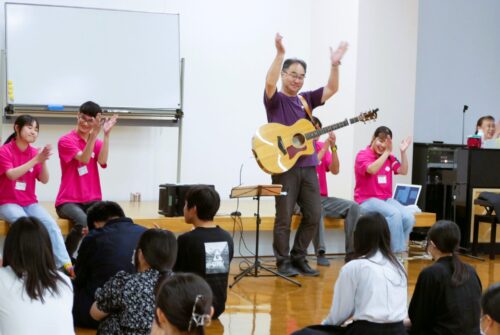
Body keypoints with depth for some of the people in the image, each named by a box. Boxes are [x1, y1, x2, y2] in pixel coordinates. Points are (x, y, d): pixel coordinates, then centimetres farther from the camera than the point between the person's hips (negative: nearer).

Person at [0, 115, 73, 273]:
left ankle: (65, 264, -31)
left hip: (30, 203, 4)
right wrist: (36, 160, -26)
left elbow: (44, 180, -1)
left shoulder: (35, 152, 6)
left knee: (51, 224, -22)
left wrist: (43, 161, -19)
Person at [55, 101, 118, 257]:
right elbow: (84, 158, -18)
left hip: (92, 200, 4)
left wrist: (106, 134, -16)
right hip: (68, 201, -4)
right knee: (83, 222, -35)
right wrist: (95, 133, -28)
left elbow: (102, 161, -9)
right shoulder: (65, 140, -2)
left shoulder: (97, 142, 12)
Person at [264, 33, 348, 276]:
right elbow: (269, 83, -21)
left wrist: (335, 64, -6)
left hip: (307, 166, 6)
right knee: (284, 217, -1)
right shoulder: (275, 99, -1)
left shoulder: (306, 99, 16)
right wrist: (279, 54, -32)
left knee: (314, 215, 7)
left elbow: (332, 89, 9)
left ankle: (298, 258, 20)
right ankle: (283, 262, 9)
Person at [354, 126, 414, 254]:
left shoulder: (389, 157, 13)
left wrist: (403, 152, -7)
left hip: (386, 199, 6)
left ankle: (395, 250, -9)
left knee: (409, 217, -21)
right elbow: (372, 169, -24)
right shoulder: (363, 155, -4)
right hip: (367, 200, -6)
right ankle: (398, 253, -24)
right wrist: (387, 152, -22)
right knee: (394, 213, -32)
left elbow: (403, 171, 3)